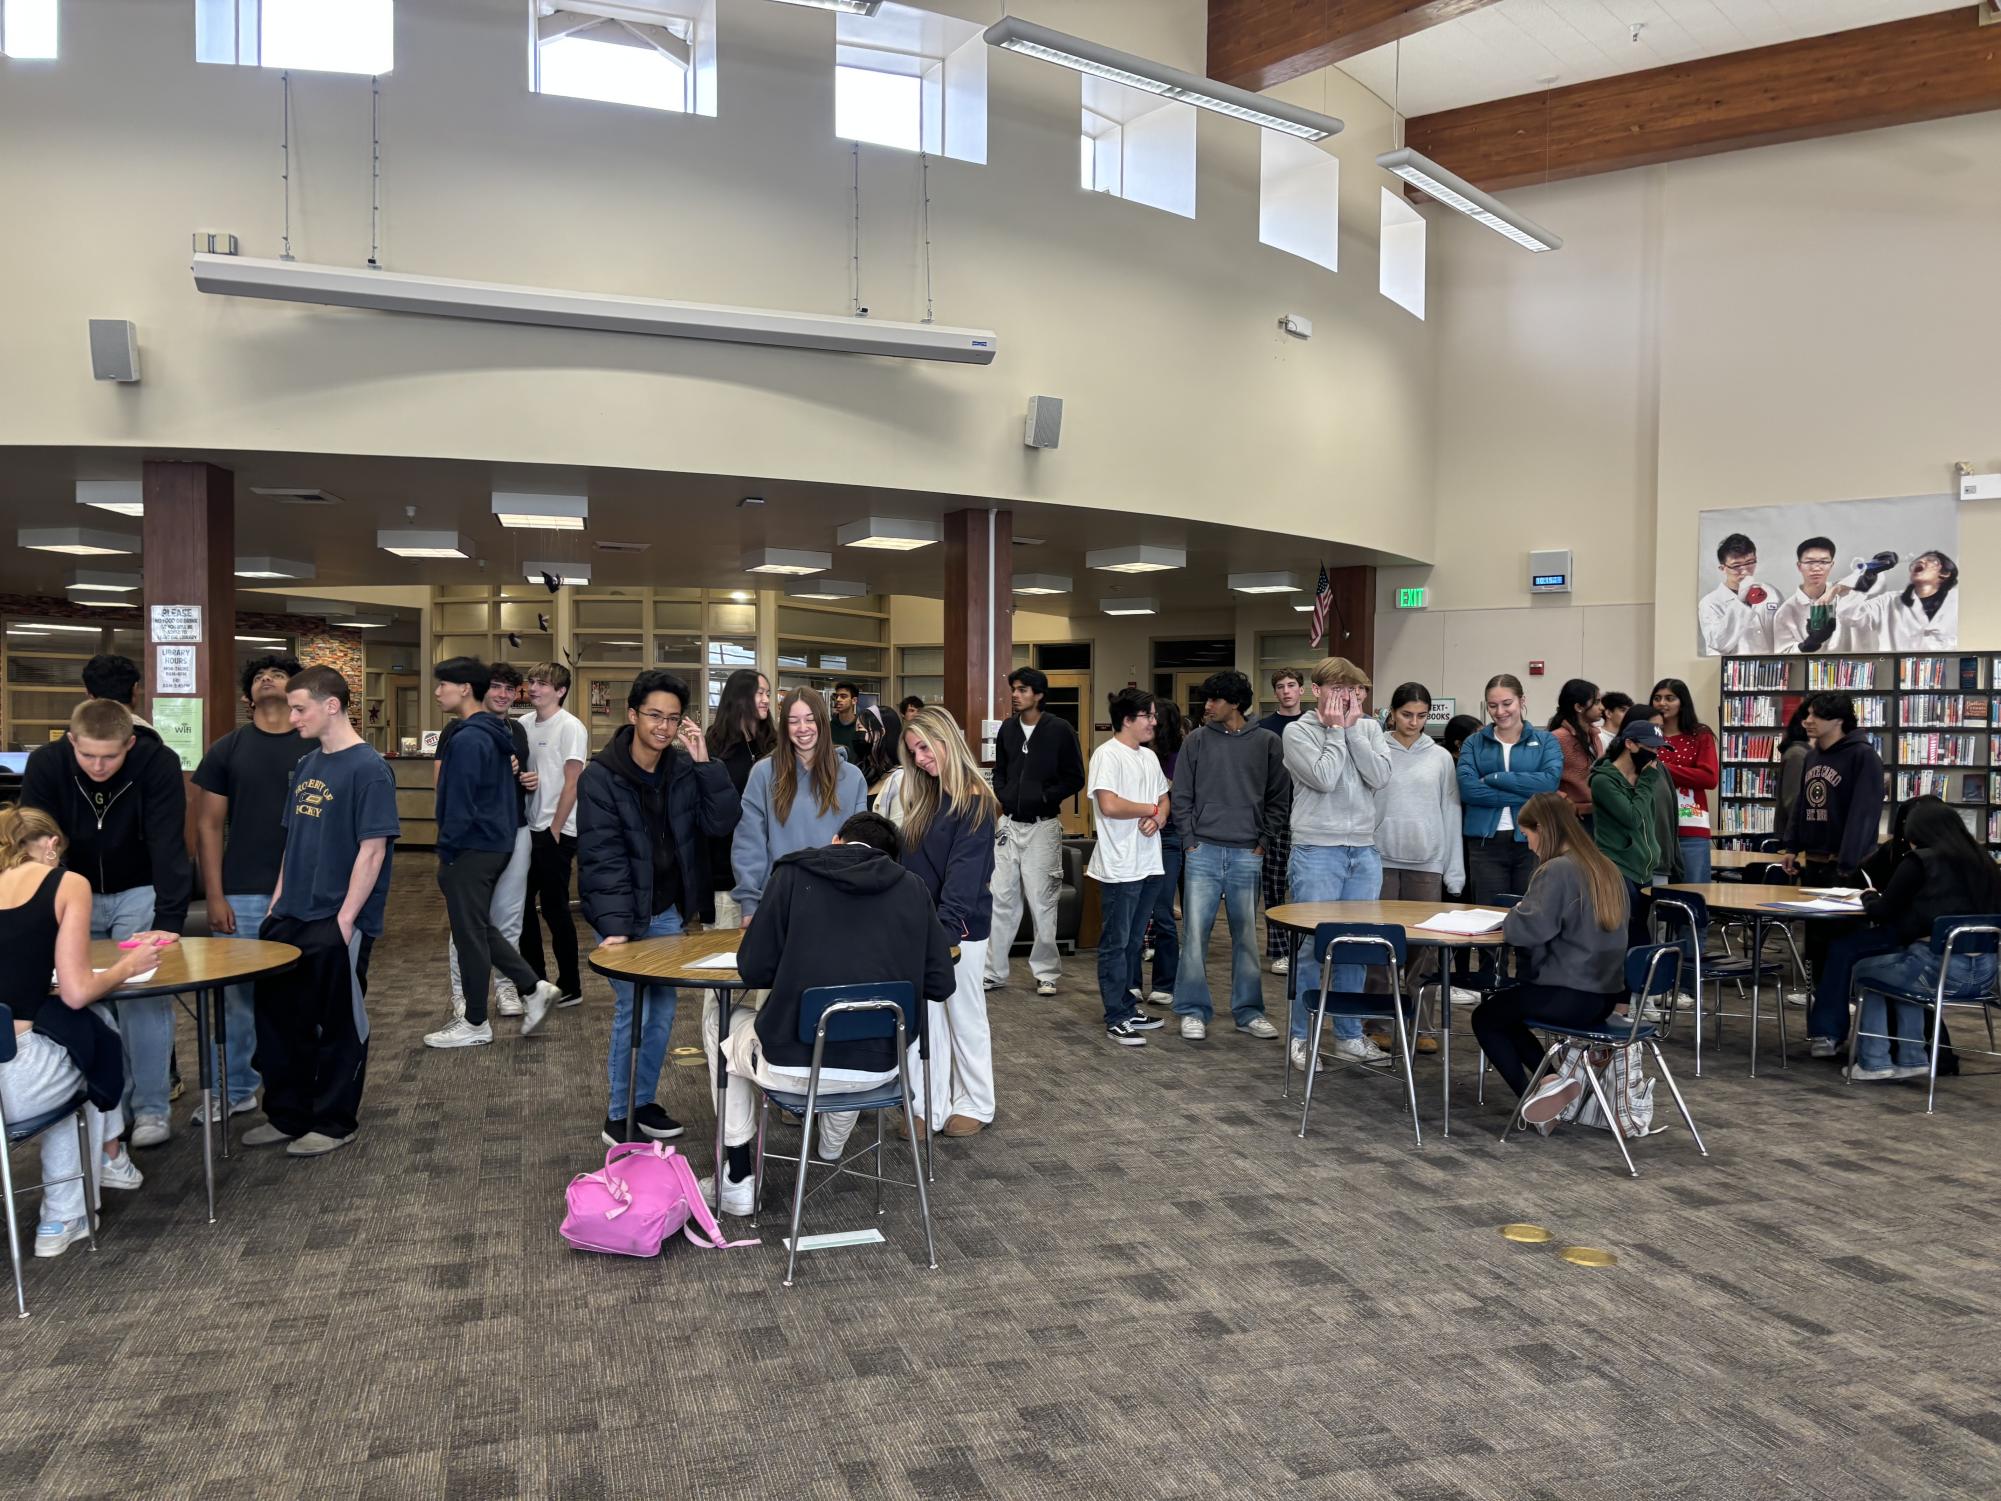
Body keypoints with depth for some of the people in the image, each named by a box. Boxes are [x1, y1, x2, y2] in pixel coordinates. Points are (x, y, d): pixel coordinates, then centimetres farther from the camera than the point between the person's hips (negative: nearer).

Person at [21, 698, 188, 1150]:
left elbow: (168, 845, -27)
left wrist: (168, 921, -32)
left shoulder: (158, 763, -25)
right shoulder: (45, 764, -19)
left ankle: (150, 1109, 3)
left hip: (138, 892, -2)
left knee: (145, 995, -7)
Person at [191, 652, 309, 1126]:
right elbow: (209, 825, 4)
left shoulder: (316, 749, 2)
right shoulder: (228, 750, 5)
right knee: (238, 995, 6)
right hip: (242, 895, 1)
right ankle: (236, 1092, 20)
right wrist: (215, 896, -2)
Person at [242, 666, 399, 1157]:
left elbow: (372, 849, -16)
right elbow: (293, 840, 18)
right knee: (278, 1018, 14)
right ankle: (288, 1115, 29)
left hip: (336, 923, -8)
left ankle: (335, 1122, 19)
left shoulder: (368, 768, -13)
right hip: (290, 918, 8)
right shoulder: (305, 765, 11)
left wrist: (345, 919, -18)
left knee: (338, 1025, 5)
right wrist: (277, 902, 12)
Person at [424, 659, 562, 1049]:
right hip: (499, 843, 9)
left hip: (472, 848, -9)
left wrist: (446, 854, -13)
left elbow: (459, 804, -20)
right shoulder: (500, 733, 11)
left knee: (469, 933, 1)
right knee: (480, 928, 19)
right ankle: (533, 988, 16)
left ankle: (475, 1024, 11)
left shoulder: (466, 739, -18)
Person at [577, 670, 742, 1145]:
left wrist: (705, 762, -19)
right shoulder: (600, 776, -15)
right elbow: (603, 856, -21)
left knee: (663, 1010, 11)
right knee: (633, 1012, -5)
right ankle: (619, 1115, 12)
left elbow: (721, 822, -10)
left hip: (668, 913, 5)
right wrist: (615, 924, -29)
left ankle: (643, 1102, 28)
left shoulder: (687, 768, -1)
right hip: (623, 915, -5)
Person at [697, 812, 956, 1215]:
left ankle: (738, 1181, 28)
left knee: (717, 1022, 29)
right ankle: (832, 1146, 55)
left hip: (792, 1066, -3)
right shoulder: (911, 887, 2)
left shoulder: (794, 873, -4)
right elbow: (941, 983, 2)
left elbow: (753, 970, -4)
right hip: (881, 1067, 3)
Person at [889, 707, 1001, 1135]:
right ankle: (933, 1109, 16)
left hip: (959, 927, -6)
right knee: (927, 1019, 8)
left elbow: (965, 874, -21)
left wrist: (945, 928, -28)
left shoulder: (975, 802, -13)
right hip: (920, 924, 6)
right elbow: (909, 864, 9)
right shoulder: (924, 799, 10)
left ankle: (976, 1105, 22)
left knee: (965, 1017, 8)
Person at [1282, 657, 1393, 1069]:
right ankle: (1301, 1036, 10)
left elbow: (1380, 777, -5)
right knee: (1313, 946, -2)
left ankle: (1349, 1035, 20)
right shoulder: (1297, 730, -2)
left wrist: (1352, 728, -5)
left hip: (1364, 851, 4)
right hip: (1317, 850, -4)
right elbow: (1324, 778, -15)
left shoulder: (1369, 728, 11)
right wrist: (1336, 729, -7)